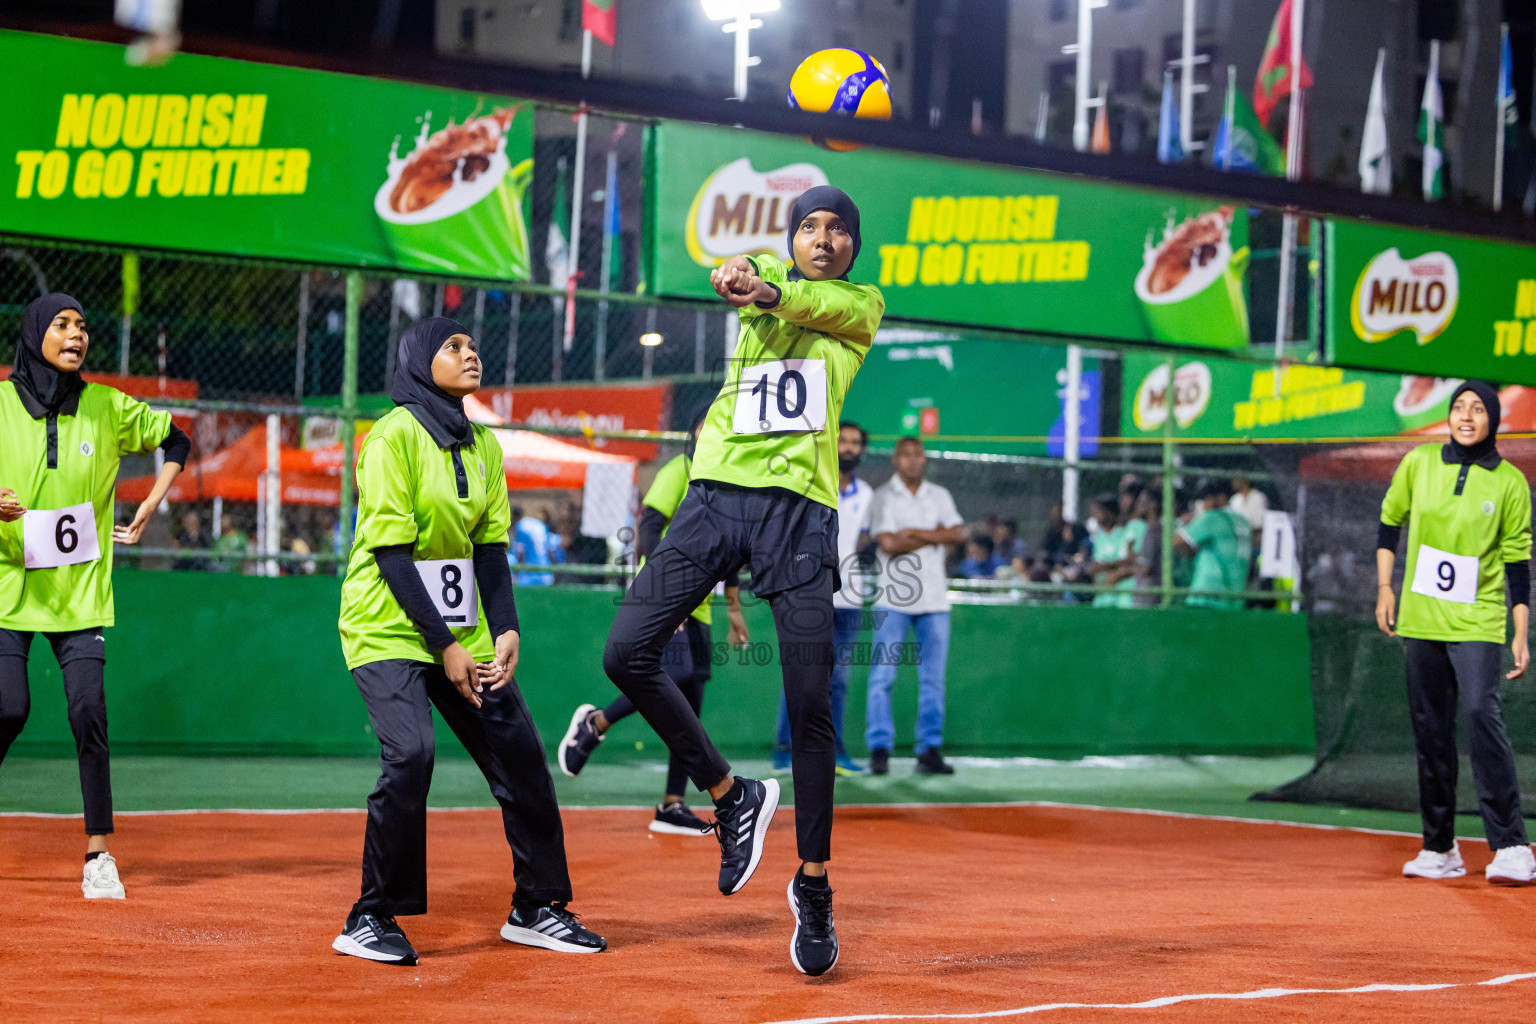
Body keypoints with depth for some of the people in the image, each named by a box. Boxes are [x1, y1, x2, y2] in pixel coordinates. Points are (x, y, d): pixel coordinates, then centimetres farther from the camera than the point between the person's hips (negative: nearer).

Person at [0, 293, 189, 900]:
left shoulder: (109, 408, 2)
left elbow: (177, 443, 18)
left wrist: (148, 509, 8)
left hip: (80, 592, 1)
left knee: (88, 712, -8)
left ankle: (98, 854, -1)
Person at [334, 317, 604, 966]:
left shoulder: (483, 444, 9)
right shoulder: (395, 435, -12)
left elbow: (490, 547, 8)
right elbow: (392, 554, -16)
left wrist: (506, 631, -8)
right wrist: (445, 646, -18)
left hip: (461, 629, 7)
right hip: (389, 623, -7)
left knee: (519, 752, 1)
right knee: (410, 754, -23)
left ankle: (537, 907, 16)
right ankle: (370, 920, -10)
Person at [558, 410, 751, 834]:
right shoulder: (678, 472, -6)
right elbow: (649, 529, -16)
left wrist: (734, 609, 25)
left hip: (696, 607, 8)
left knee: (690, 702, 2)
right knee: (675, 676, -26)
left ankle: (672, 806, 3)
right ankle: (595, 723, -5)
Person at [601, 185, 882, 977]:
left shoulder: (863, 305, 12)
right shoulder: (767, 277, 19)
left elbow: (820, 305, -10)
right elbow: (736, 273, -4)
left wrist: (765, 293, -32)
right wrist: (735, 274, -29)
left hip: (800, 509, -2)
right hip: (717, 493, 3)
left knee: (810, 705, -7)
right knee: (627, 653, -11)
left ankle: (814, 887, 8)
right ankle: (731, 797, 8)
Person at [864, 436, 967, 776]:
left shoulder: (939, 496, 14)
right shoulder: (883, 496, 1)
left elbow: (959, 532, -2)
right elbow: (888, 544, -11)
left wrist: (915, 533, -10)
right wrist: (935, 536, -4)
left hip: (934, 598, 4)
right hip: (893, 599, -4)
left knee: (933, 678, 2)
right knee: (882, 675, -7)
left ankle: (930, 750, 6)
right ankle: (879, 748, -2)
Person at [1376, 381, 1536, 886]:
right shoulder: (1418, 463, 3)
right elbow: (1389, 522, 16)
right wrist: (1384, 588, 9)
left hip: (1477, 622, -3)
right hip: (1420, 618, 3)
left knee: (1482, 713, -19)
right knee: (1430, 729, 5)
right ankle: (1439, 849, 14)